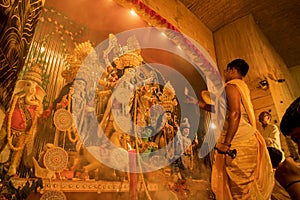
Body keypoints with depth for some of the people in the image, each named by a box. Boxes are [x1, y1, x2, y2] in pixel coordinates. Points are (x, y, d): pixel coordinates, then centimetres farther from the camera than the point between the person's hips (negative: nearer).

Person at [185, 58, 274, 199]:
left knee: (242, 187, -1)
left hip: (239, 143, -10)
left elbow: (235, 113, -23)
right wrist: (196, 102, 26)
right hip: (245, 140, 10)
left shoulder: (231, 86, -9)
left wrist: (226, 143, -25)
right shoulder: (241, 87, 21)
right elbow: (217, 109, 23)